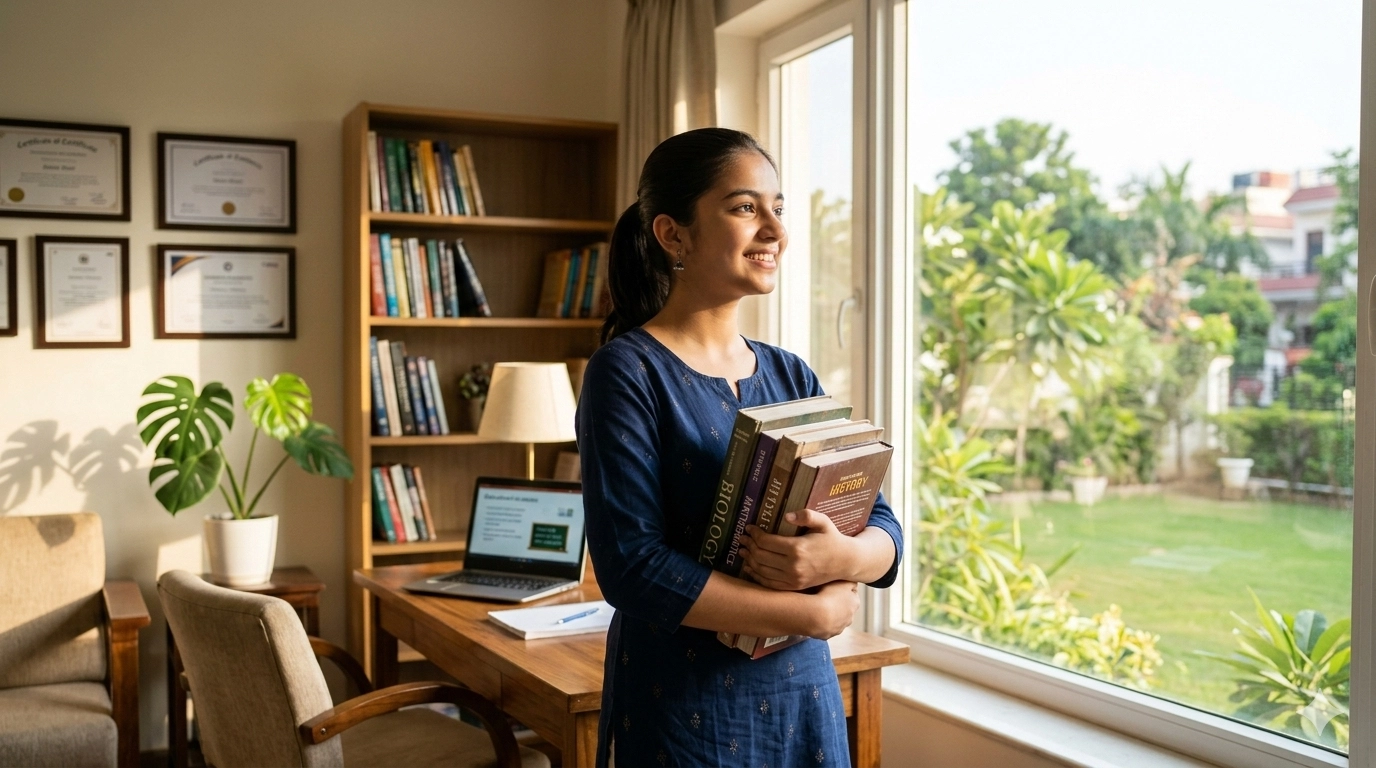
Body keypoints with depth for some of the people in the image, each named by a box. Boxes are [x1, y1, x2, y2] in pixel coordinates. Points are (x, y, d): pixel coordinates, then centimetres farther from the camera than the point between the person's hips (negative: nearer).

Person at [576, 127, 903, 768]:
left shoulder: (792, 376, 5)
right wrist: (814, 613, -17)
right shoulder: (627, 372, -13)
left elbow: (885, 531, 3)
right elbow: (632, 566, -21)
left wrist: (845, 555, -19)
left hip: (804, 695, 6)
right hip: (680, 709, -5)